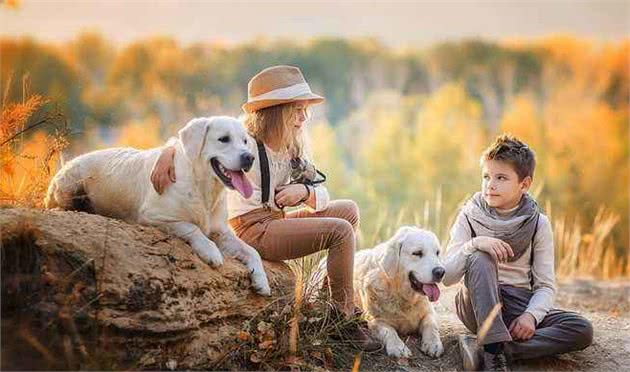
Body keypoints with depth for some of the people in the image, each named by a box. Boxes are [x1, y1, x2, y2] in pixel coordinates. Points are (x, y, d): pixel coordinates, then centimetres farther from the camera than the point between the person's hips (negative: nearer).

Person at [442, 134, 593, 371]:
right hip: (477, 305, -2)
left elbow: (545, 286, -1)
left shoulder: (538, 223, 0)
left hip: (519, 304, 2)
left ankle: (482, 349, -29)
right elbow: (447, 276, -9)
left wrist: (531, 315, -21)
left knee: (582, 331, -23)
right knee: (480, 259, -32)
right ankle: (494, 352, -38)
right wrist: (473, 245, -27)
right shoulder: (470, 216, -2)